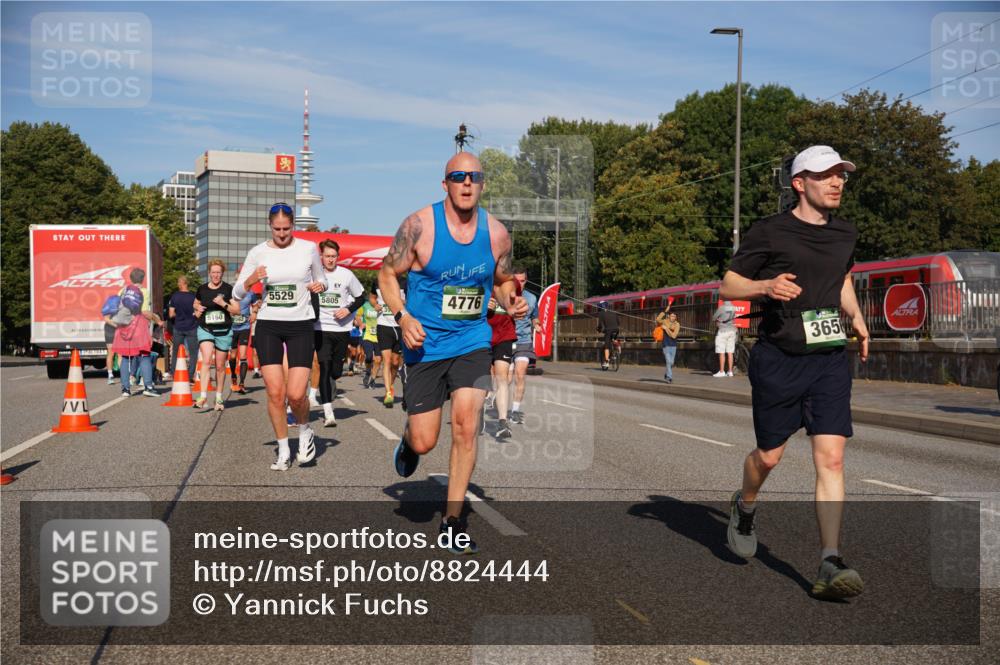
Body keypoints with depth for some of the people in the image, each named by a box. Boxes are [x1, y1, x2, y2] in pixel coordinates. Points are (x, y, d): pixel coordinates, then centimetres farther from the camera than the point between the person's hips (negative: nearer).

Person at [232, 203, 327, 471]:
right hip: (268, 326, 1)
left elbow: (321, 281, 15)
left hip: (301, 325, -1)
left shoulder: (309, 248, 0)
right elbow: (237, 292, 6)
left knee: (296, 395, -11)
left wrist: (319, 285, -9)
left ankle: (305, 431, 22)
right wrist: (251, 280, -15)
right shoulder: (258, 253, 2)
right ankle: (283, 451, 14)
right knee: (275, 393, -3)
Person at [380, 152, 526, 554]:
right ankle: (407, 439, 42)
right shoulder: (419, 225, -11)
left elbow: (502, 281, 16)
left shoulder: (496, 233, -1)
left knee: (466, 426, -11)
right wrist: (402, 317, -17)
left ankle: (453, 520, 6)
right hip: (425, 345, -2)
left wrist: (511, 302, -7)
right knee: (423, 443, 0)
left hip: (472, 342, 2)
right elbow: (388, 274, -2)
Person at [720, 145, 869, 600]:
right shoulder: (770, 232, -5)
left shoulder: (845, 234, 11)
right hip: (778, 359, -3)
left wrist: (856, 317, 15)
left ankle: (830, 565, -6)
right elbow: (728, 285, -2)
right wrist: (767, 286, -20)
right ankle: (744, 508, 41)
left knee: (831, 458, -8)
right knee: (769, 455, 8)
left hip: (830, 359, 4)